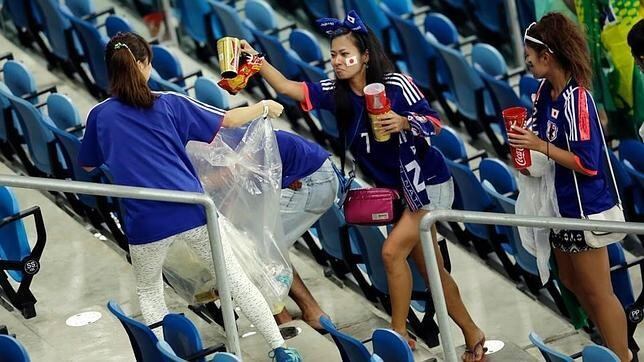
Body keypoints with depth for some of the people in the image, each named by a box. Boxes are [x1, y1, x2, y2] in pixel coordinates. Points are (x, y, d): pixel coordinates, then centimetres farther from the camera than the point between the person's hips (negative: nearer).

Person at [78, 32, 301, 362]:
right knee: (235, 279, 12)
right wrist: (265, 107, 29)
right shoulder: (168, 103, 5)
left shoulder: (100, 116, 5)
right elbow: (227, 121, 13)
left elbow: (87, 165, 21)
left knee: (149, 292, 24)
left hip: (145, 221, -1)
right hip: (191, 209, 1)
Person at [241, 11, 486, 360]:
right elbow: (288, 88, -11)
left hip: (428, 183, -7)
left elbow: (434, 122, -14)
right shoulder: (336, 92, -3)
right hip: (399, 189, 7)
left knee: (392, 251, -15)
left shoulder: (396, 84, -18)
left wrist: (405, 123, -32)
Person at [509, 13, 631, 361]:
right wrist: (524, 140, -4)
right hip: (559, 203, 9)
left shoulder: (576, 99, -24)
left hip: (583, 208, -9)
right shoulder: (545, 91, 0)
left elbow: (588, 164, -24)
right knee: (571, 281, 22)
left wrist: (540, 146, -24)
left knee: (597, 292, 1)